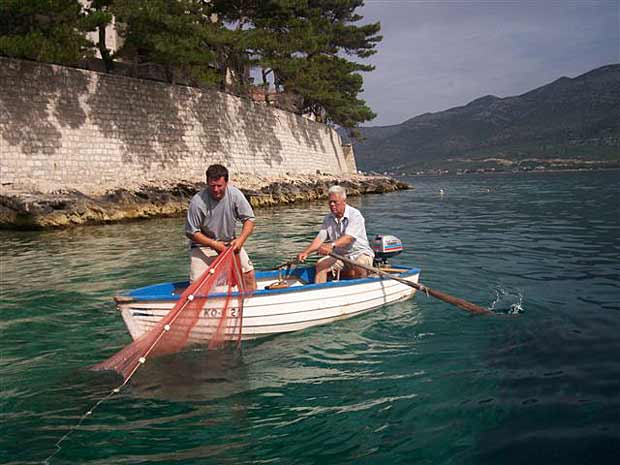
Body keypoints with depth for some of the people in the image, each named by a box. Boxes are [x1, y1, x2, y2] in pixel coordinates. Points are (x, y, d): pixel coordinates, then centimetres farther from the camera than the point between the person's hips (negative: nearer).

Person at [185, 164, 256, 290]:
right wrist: (214, 244, -25)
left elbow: (249, 219, -6)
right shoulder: (197, 202, -22)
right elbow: (191, 232, -15)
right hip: (203, 246, -3)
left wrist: (241, 239, -23)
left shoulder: (235, 194, -13)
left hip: (230, 243, 3)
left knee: (249, 273, -10)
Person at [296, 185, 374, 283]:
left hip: (360, 254, -5)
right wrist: (306, 252, -17)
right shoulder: (328, 219, 6)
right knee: (320, 264, -17)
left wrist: (331, 245, -46)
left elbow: (348, 238, -29)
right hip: (339, 255, 6)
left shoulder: (355, 215, -15)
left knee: (359, 267, -36)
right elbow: (320, 238, 0)